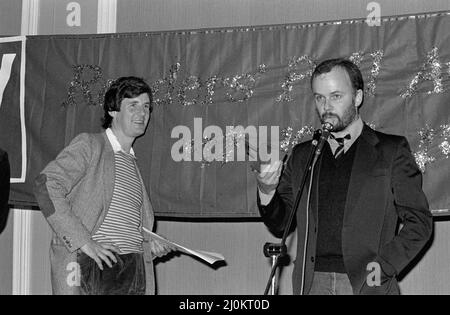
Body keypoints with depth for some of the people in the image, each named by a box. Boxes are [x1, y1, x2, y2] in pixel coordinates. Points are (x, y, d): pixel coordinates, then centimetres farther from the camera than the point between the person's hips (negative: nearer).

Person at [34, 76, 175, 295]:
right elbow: (45, 186, -12)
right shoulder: (89, 144, 2)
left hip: (135, 272, 6)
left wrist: (147, 245, 7)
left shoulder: (132, 163, 21)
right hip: (91, 268, -5)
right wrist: (84, 242, -17)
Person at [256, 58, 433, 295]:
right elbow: (281, 225, 14)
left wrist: (385, 264, -9)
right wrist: (267, 192, -5)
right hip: (312, 282, 3)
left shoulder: (391, 150, 6)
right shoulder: (301, 156, 15)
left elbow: (419, 221, 4)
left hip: (367, 283, -2)